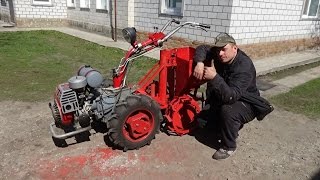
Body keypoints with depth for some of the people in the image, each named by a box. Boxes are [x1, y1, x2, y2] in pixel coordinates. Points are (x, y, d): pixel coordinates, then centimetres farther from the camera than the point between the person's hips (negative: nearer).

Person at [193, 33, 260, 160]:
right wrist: (199, 63, -22)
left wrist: (214, 77, -50)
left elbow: (230, 97, -42)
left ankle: (228, 146, -15)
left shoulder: (244, 67, -33)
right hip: (223, 98, 7)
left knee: (227, 110, -38)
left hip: (247, 104, -7)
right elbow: (203, 48, -1)